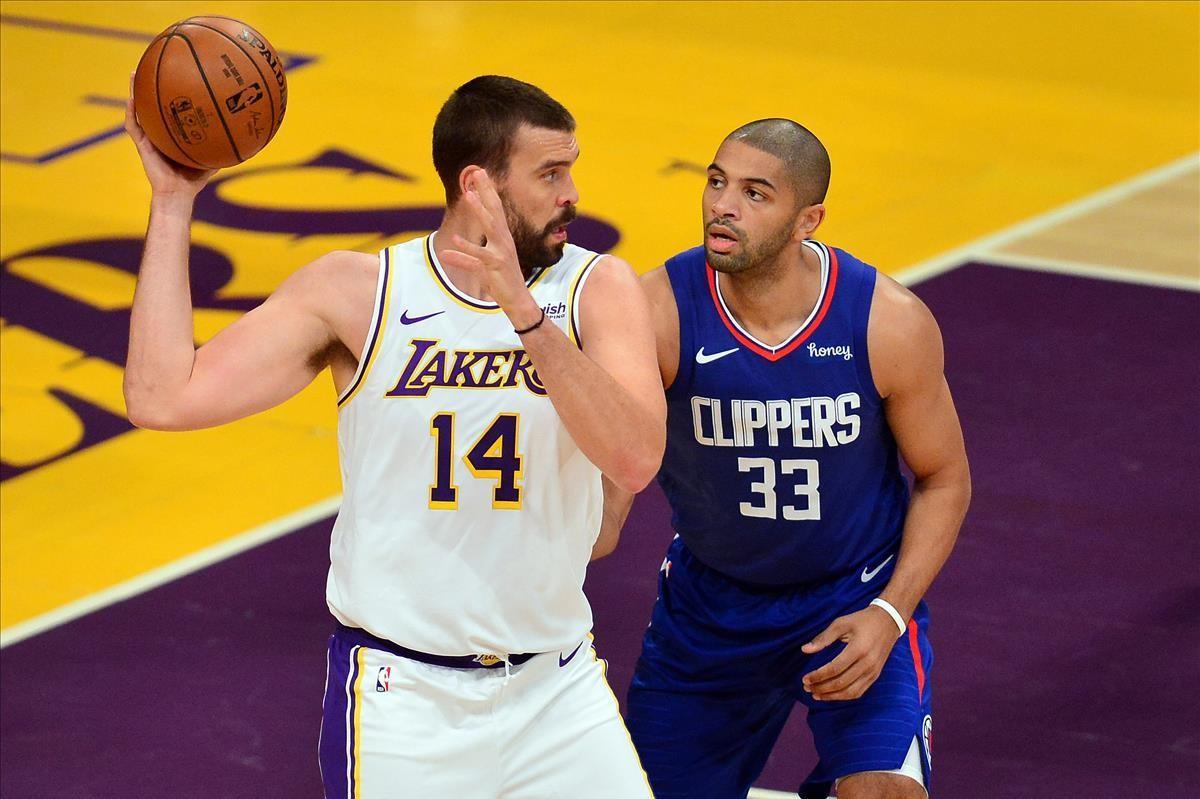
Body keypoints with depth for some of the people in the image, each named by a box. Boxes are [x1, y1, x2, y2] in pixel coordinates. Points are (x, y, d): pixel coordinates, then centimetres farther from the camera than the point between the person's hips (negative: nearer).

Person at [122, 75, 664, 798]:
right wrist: (173, 201, -12)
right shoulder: (356, 292, -7)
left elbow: (635, 462, -23)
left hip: (557, 686, 2)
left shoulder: (598, 290, -6)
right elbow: (164, 398, -14)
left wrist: (527, 314, -34)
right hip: (402, 698, -2)